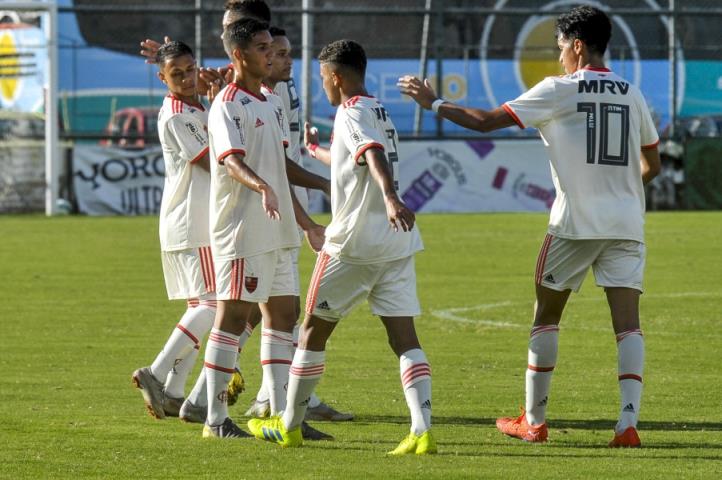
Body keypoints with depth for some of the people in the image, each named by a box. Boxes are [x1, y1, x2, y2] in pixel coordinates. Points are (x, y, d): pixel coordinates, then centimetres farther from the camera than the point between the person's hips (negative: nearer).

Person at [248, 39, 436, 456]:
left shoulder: (352, 113, -8)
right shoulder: (381, 113, 19)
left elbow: (374, 155, -28)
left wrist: (390, 199, -46)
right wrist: (317, 151, 58)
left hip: (354, 245, -7)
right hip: (398, 243, 7)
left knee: (315, 328, 8)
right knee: (404, 336, -1)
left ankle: (289, 426, 18)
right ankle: (423, 430, -16)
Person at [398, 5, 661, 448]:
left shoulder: (558, 90, -4)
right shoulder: (631, 95, 9)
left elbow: (486, 121, -2)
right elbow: (652, 165, 17)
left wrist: (433, 103, 10)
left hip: (575, 223, -3)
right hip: (627, 223, 3)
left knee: (546, 316, 12)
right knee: (628, 323, -2)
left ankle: (533, 421, 16)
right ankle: (628, 423, -14)